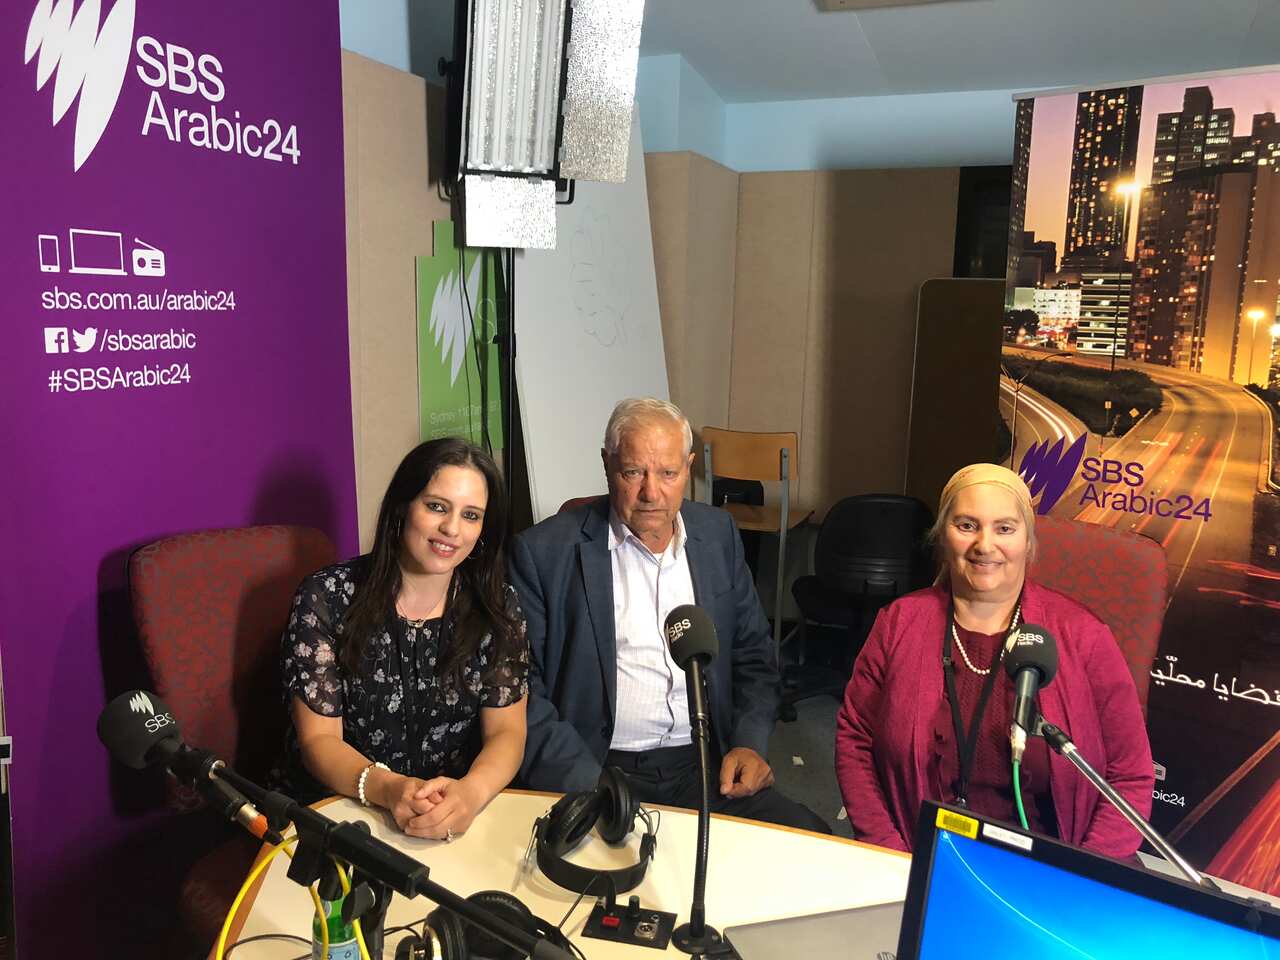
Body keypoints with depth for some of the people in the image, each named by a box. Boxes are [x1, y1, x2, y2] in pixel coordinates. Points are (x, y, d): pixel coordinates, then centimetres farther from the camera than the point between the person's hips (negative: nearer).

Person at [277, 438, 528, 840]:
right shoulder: (325, 598, -7)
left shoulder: (497, 606, -1)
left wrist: (471, 792, -26)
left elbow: (506, 732, -5)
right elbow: (318, 739, -7)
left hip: (459, 813, 3)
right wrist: (386, 788, -27)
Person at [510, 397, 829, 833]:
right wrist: (587, 785, -16)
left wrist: (750, 743, 1)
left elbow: (754, 655, 17)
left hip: (705, 767, 5)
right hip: (599, 769, -4)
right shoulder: (544, 551, -5)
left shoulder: (717, 533, 10)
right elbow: (522, 690, -5)